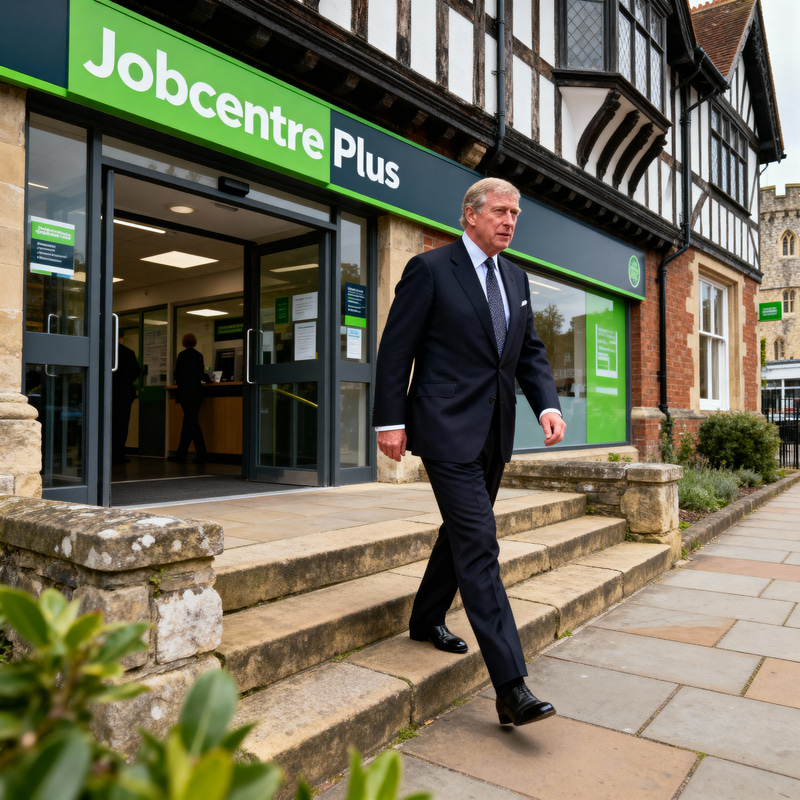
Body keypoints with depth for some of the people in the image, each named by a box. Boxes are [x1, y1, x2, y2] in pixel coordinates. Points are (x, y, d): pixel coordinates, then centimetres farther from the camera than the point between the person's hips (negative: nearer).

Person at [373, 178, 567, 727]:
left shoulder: (516, 279, 15)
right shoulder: (430, 269, -5)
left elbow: (531, 351, 15)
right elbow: (396, 349, -7)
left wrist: (548, 404, -2)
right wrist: (390, 420, -11)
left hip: (494, 434, 8)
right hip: (448, 429, -8)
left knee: (462, 532, 19)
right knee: (479, 545, -11)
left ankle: (426, 620, 41)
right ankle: (511, 687, -8)